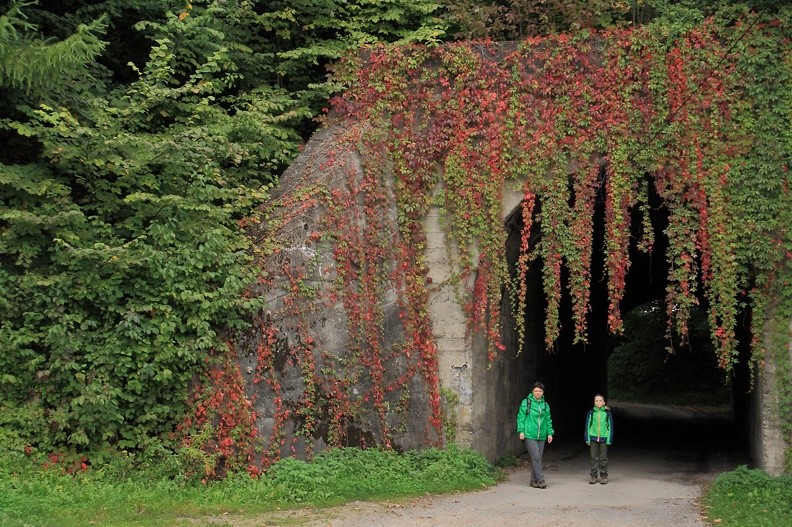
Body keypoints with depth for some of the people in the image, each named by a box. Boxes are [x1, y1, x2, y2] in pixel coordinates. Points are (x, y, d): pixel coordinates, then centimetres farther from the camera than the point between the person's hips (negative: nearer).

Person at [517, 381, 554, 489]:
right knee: (536, 457, -13)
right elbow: (521, 417, -1)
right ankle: (540, 480, -10)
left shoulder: (545, 405, 12)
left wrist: (550, 433, 11)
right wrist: (521, 431, -8)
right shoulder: (526, 402, 0)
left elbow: (548, 420, 18)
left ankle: (534, 480, 13)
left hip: (541, 436, 5)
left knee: (538, 458, 5)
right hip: (529, 435, -5)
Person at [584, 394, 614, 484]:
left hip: (604, 438, -1)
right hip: (593, 438, 1)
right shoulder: (591, 413, 3)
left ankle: (603, 476, 11)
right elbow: (587, 426, 8)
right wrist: (587, 438, 3)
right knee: (594, 458, 4)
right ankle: (593, 476, 9)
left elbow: (610, 427, 6)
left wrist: (609, 439, 0)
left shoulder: (607, 413, 2)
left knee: (603, 458, 4)